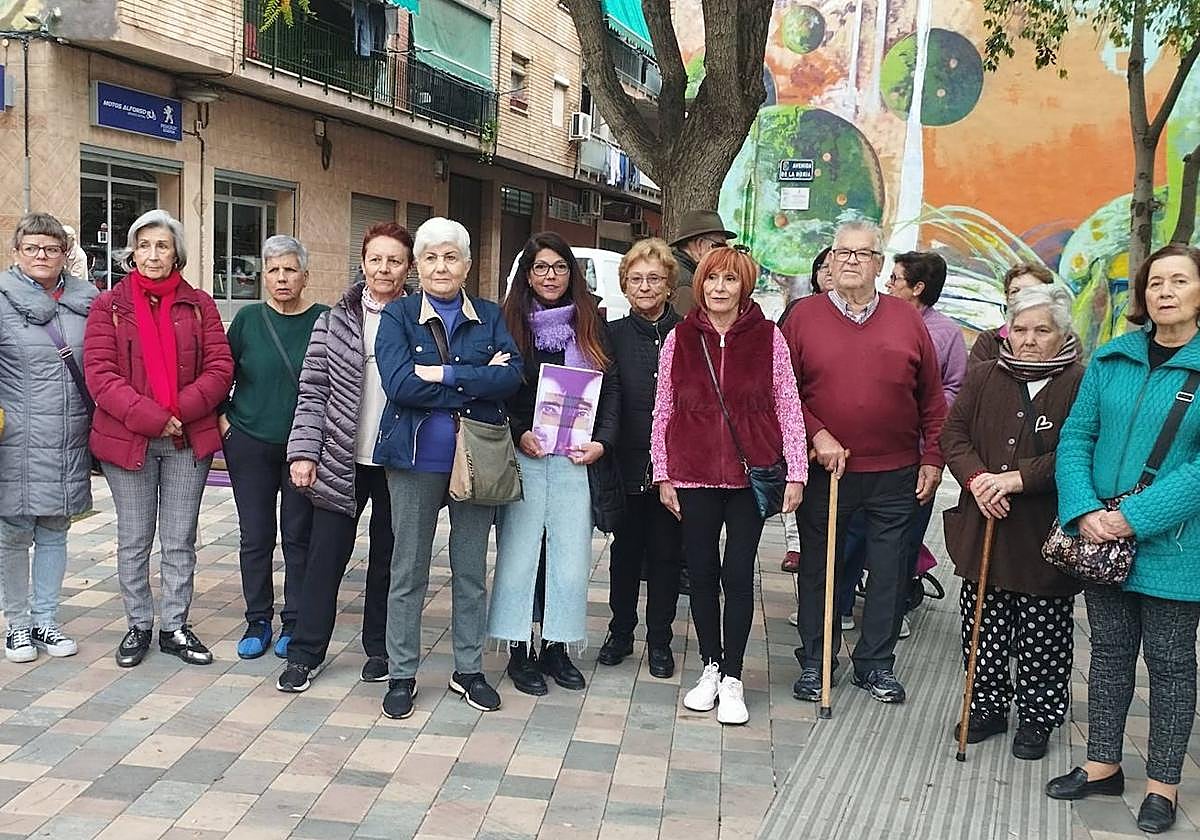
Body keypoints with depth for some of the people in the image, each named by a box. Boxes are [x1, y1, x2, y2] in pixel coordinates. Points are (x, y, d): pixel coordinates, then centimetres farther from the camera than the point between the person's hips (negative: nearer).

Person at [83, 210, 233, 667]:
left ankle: (175, 627, 21)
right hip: (127, 440, -1)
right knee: (134, 542, 10)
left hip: (189, 440, 1)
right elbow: (99, 373, -8)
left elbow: (220, 367, -2)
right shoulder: (108, 305, 2)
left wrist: (180, 410, -15)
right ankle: (138, 626, 24)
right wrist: (150, 418, -18)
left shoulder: (198, 304, 6)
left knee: (179, 542, 9)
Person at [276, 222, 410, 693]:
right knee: (325, 555, 4)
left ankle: (379, 649, 27)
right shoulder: (335, 321, 2)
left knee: (387, 557, 11)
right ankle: (306, 653, 17)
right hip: (341, 459, 0)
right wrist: (304, 451, -7)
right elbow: (313, 391, 1)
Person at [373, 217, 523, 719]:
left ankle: (469, 669, 26)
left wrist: (444, 375, -18)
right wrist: (477, 380, -17)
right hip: (415, 458, -2)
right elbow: (399, 383, -17)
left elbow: (512, 377, -10)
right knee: (408, 570, 7)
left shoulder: (489, 317, 6)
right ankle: (401, 674, 20)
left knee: (471, 569, 12)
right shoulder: (398, 316, 0)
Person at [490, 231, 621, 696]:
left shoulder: (591, 324, 9)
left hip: (577, 457, 2)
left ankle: (557, 646, 17)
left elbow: (611, 388, 8)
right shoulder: (509, 323, 4)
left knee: (571, 552, 4)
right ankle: (518, 649, 12)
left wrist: (601, 441, -4)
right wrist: (518, 433, -12)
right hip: (523, 455, -2)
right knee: (519, 549, 1)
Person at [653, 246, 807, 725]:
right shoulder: (680, 339, 3)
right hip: (693, 474, 2)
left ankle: (732, 677, 14)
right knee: (702, 572, 10)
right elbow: (663, 411, 6)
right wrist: (662, 474, 4)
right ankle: (710, 668, 25)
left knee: (738, 574, 1)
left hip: (751, 473, -2)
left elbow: (789, 409, 1)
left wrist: (796, 472, -2)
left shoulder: (768, 338, 0)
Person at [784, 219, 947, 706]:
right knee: (818, 567, 9)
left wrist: (933, 458, 5)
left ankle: (876, 664, 24)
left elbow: (932, 398, 8)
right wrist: (817, 435, -12)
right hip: (824, 469, -1)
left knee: (889, 570, 8)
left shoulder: (907, 320, 5)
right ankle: (814, 662, 23)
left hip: (894, 474, 2)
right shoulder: (804, 315, 0)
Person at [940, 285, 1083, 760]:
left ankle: (1038, 717, 26)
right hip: (982, 528, 4)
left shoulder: (1080, 384, -7)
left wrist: (1018, 478, -22)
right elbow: (952, 434, 3)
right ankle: (988, 707, 29)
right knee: (983, 629, 13)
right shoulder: (984, 378, 7)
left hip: (1046, 537, -4)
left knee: (1042, 636, 8)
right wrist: (976, 478, -14)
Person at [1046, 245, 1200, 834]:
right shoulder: (1111, 359, 3)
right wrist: (1084, 511, -14)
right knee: (1109, 651, 15)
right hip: (1101, 540, 4)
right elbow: (1075, 438, 1)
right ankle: (1103, 764, 31)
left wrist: (1136, 517, -22)